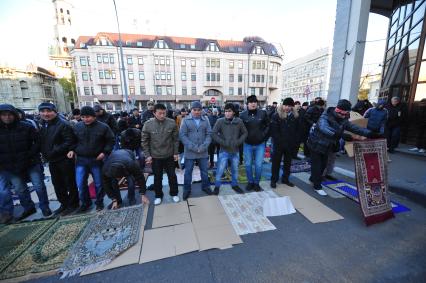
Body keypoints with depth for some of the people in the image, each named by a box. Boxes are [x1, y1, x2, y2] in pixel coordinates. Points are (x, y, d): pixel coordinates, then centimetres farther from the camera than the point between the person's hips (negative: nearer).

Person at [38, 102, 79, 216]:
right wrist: (44, 154, 4)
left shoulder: (64, 125, -13)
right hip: (52, 161, 8)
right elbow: (41, 142, 20)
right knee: (57, 184, 17)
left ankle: (73, 204, 18)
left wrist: (54, 151, -21)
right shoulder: (42, 126, 12)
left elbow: (69, 142, -20)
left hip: (65, 160, -8)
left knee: (70, 183, 4)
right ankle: (64, 204, 32)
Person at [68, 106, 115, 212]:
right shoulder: (77, 126, 2)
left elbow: (111, 140, -2)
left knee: (98, 183, 9)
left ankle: (99, 202, 28)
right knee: (80, 184, 5)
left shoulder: (103, 127, -8)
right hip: (81, 160, 3)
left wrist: (105, 152, -12)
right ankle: (85, 203, 27)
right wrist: (72, 150, -2)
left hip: (96, 160, -2)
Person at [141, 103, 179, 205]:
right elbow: (144, 141, -3)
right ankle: (158, 196, 35)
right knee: (157, 177, 15)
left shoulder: (172, 123, -11)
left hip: (169, 155, 0)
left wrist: (176, 153, -2)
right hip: (155, 156, 0)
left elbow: (176, 139, -3)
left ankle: (174, 193, 34)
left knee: (172, 175, 13)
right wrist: (147, 155, -5)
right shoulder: (148, 124, -11)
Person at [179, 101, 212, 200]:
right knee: (188, 172, 11)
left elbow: (209, 134, 0)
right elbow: (182, 135, -9)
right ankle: (187, 190, 29)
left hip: (203, 152, 2)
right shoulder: (185, 120, -3)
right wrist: (193, 147, -18)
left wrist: (204, 146, -15)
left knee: (204, 171, 16)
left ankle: (205, 186, 38)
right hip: (189, 152, -2)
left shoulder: (205, 120, 3)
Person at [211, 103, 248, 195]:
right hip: (224, 150, -2)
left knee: (235, 169, 17)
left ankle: (235, 185, 38)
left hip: (235, 150, 3)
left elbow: (245, 133, 7)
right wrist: (222, 142, -14)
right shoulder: (220, 121, -10)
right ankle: (217, 186, 24)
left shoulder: (239, 121, -3)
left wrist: (239, 141, -7)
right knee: (220, 169, 3)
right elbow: (213, 133, -8)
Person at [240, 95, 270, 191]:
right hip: (248, 144, 0)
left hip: (260, 144, 0)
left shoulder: (263, 113, -2)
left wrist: (264, 136, -2)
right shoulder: (243, 115, -4)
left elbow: (268, 125, 6)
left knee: (258, 165, 5)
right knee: (248, 164, 9)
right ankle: (250, 182, 28)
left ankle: (257, 183, 25)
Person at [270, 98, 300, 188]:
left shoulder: (295, 116, 5)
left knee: (288, 163, 15)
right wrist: (279, 141, -17)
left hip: (290, 144, 4)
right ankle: (274, 180, 19)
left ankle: (285, 179, 31)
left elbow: (297, 130, 8)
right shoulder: (276, 115, -8)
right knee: (276, 162, 6)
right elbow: (273, 130, -12)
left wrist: (295, 141, -1)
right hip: (279, 144, -4)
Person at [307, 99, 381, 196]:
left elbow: (355, 127, -2)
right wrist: (341, 134, -55)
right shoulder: (325, 117, -26)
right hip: (316, 144, -7)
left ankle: (313, 178, 39)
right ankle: (317, 186, 13)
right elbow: (324, 128, -45)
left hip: (326, 147, 8)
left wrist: (370, 133, -17)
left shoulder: (343, 121, -2)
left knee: (323, 164, 18)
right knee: (317, 165, 0)